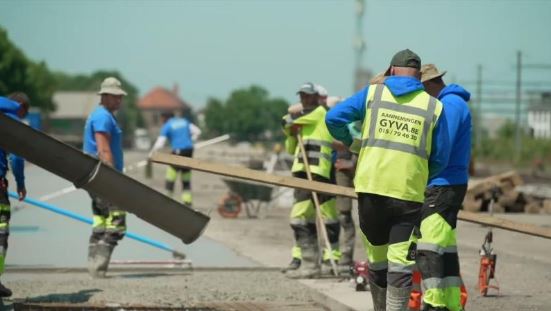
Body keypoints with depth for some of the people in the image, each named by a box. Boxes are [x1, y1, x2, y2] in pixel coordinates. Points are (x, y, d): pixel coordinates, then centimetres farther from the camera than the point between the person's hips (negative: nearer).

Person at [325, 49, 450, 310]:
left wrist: (347, 141, 23)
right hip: (409, 192, -2)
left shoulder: (373, 93, 7)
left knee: (377, 257, 16)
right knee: (401, 261, -2)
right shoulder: (434, 106, 6)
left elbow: (333, 118, 3)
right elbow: (440, 159, 7)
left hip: (371, 186, 2)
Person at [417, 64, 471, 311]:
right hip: (445, 186, 11)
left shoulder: (450, 104, -12)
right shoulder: (452, 103, 20)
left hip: (443, 187, -11)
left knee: (428, 249, -13)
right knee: (445, 250, 13)